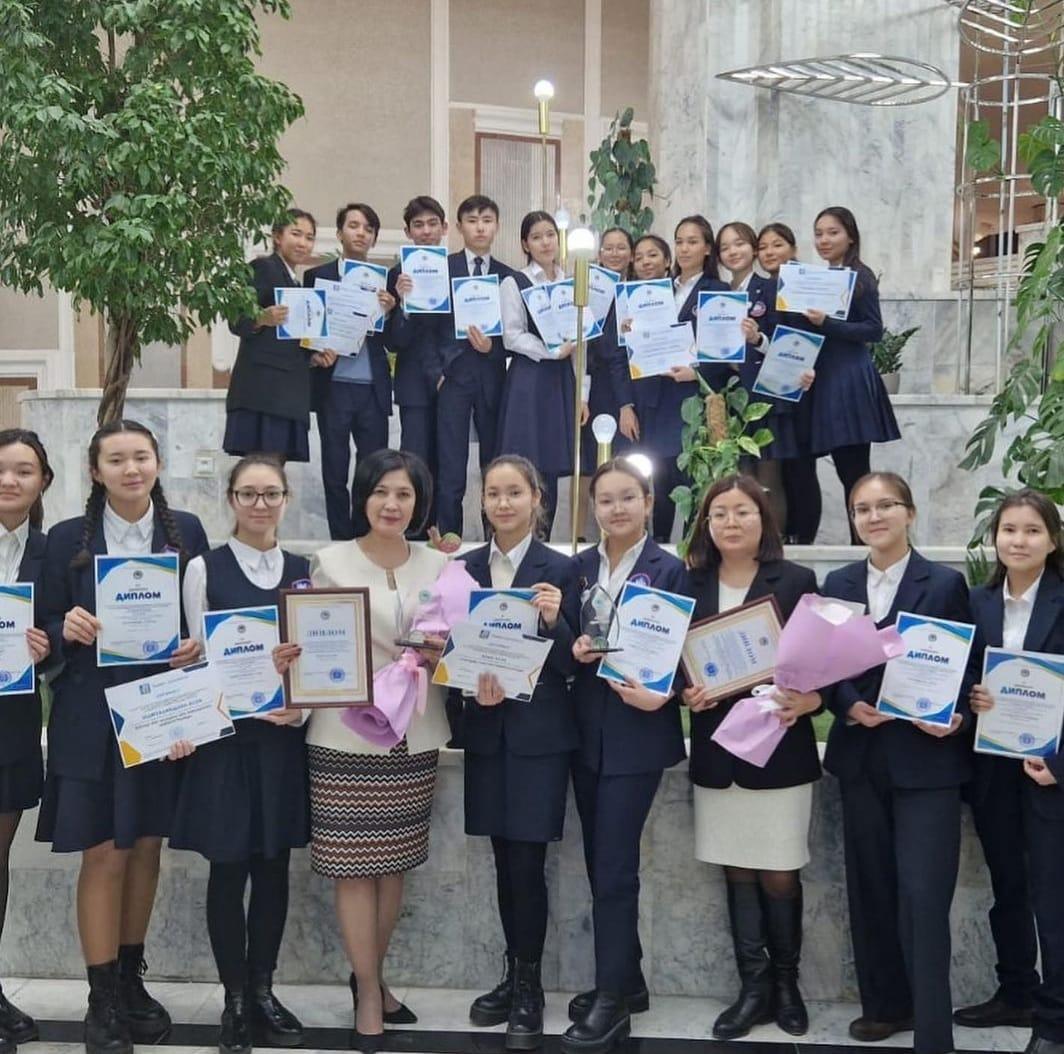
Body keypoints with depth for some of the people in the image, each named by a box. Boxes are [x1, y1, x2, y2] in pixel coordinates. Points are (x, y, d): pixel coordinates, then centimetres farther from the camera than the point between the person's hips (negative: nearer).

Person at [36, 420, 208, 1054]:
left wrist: (197, 647, -13)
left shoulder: (186, 532, 2)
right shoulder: (68, 539, -1)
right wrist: (67, 630, -18)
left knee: (146, 847, 13)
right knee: (104, 855, 0)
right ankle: (103, 1001, 13)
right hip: (92, 719, -2)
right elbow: (47, 626, 3)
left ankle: (132, 979, 30)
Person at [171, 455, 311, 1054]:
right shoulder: (206, 569, -1)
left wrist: (300, 709, -10)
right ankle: (236, 999, 17)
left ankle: (264, 991, 23)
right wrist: (252, 705, -17)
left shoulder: (303, 571, 7)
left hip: (285, 740, 3)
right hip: (227, 737, -3)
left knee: (274, 869, 9)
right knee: (229, 869, 3)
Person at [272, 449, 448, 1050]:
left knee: (396, 862, 12)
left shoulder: (438, 565, 7)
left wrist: (439, 657, -11)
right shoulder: (331, 562, -2)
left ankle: (373, 975, 30)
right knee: (355, 865, 0)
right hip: (347, 735, -3)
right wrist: (289, 659, -23)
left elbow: (453, 647, 10)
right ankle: (368, 992, 14)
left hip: (415, 734, 3)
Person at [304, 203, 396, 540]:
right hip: (333, 386, -1)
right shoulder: (317, 276, 6)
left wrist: (388, 312, -13)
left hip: (373, 389, 1)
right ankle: (341, 543, 11)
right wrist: (314, 355, -14)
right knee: (335, 471, 3)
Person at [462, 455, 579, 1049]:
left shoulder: (560, 569, -5)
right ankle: (514, 974, 26)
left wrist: (554, 622, -25)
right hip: (487, 730, 4)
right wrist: (473, 681, -11)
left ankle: (530, 988, 11)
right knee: (504, 860, 12)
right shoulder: (467, 567, 6)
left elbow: (569, 663, -6)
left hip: (539, 733, -4)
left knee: (527, 861, -3)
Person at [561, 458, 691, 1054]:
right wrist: (574, 649, -11)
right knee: (601, 864, 13)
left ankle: (612, 1001, 5)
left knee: (615, 868, -5)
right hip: (587, 731, 6)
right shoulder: (580, 567, 8)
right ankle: (627, 980, 27)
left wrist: (658, 693, -24)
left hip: (637, 734, -5)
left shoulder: (669, 570, -5)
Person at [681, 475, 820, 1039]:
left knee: (779, 875, 3)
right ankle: (754, 987, 19)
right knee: (737, 871, 9)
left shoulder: (796, 581, -1)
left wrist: (811, 700, -20)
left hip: (780, 745, -2)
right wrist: (685, 693, -11)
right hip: (716, 748, 3)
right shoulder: (690, 584, 6)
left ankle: (786, 982, 23)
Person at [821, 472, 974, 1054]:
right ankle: (885, 1003, 28)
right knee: (870, 887, 12)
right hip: (861, 756, 4)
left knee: (922, 895, -7)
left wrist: (956, 719, -18)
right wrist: (849, 706, -12)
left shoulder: (945, 584, -2)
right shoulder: (838, 584, 7)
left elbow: (967, 666, -1)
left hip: (926, 757, -4)